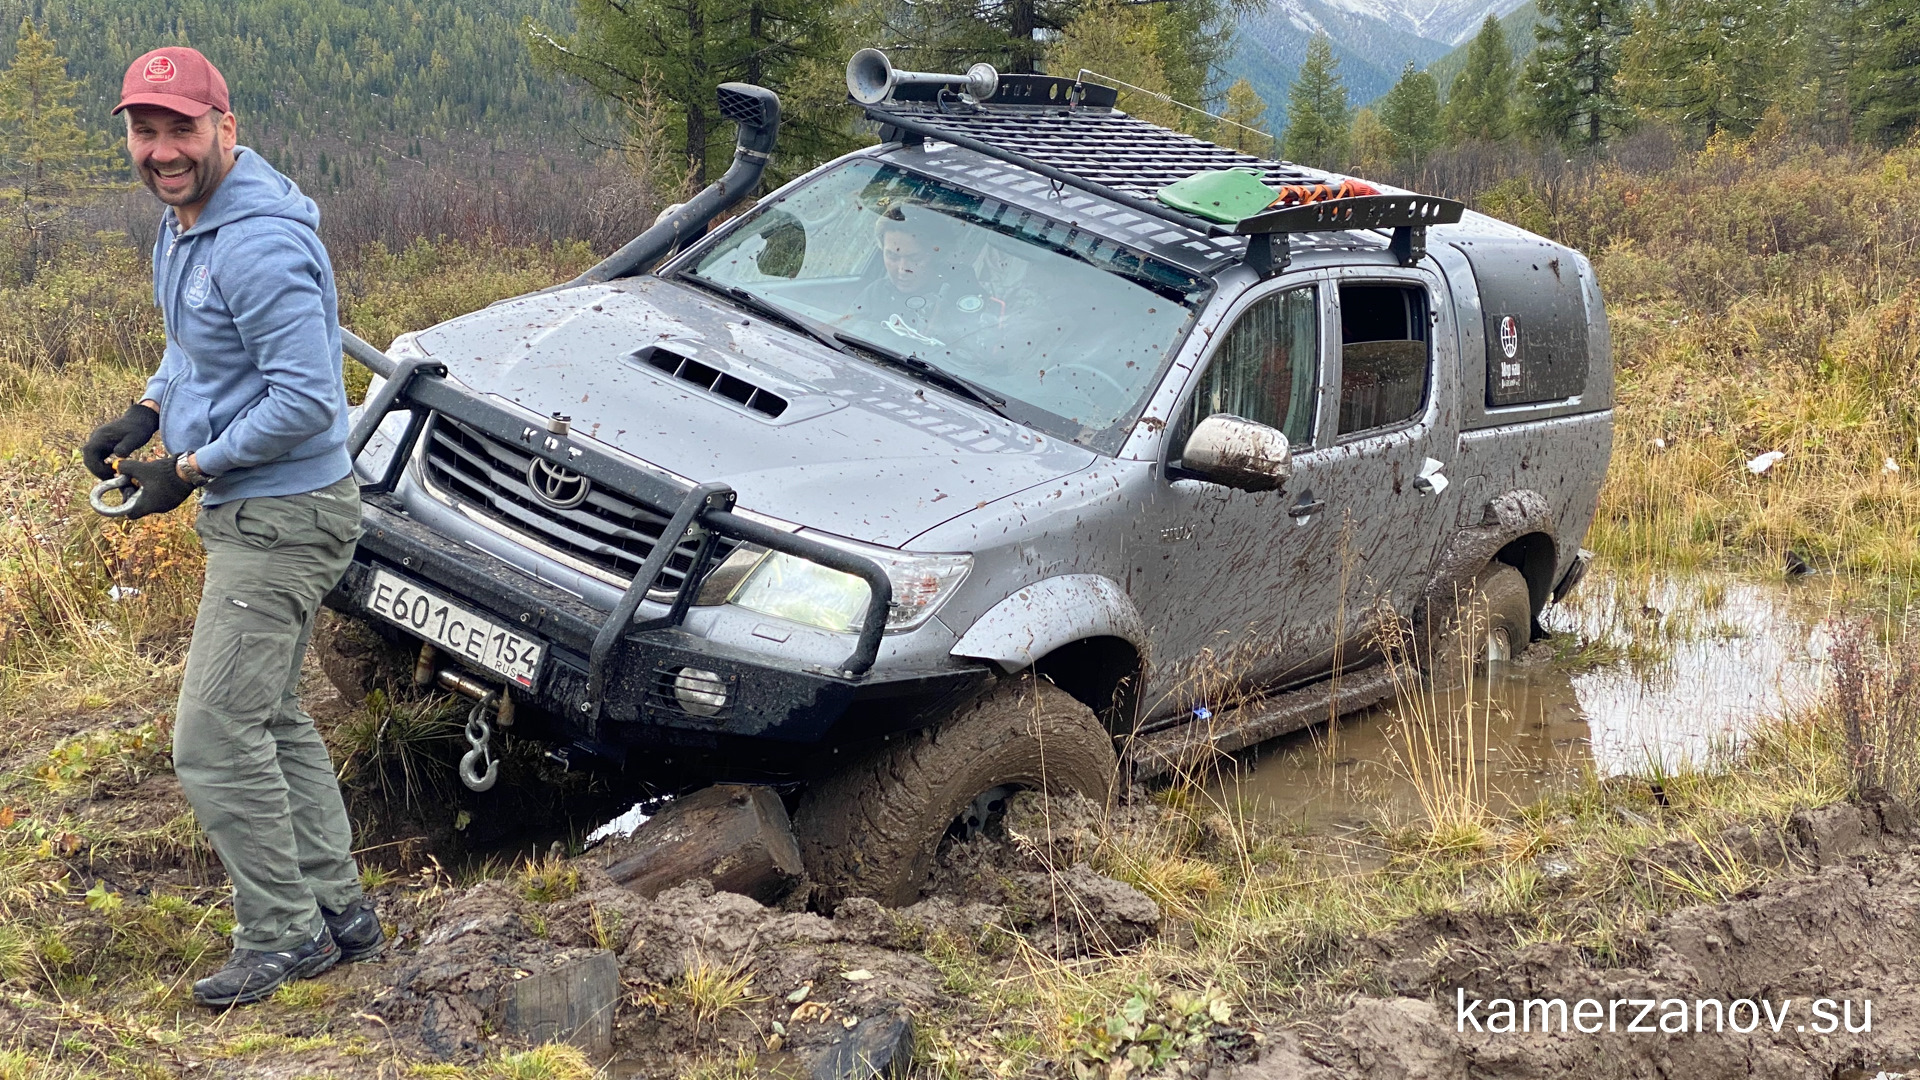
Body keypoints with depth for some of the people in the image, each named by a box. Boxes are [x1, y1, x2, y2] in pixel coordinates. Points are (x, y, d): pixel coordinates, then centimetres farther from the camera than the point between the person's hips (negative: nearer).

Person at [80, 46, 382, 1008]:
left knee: (214, 736, -7)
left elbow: (306, 399, -28)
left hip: (282, 518, -11)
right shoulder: (183, 222, 9)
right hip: (245, 509, 11)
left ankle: (282, 936, 7)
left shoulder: (259, 244, -24)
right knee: (270, 716, 17)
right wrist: (145, 412, 8)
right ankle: (341, 911, 27)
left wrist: (189, 470, -18)